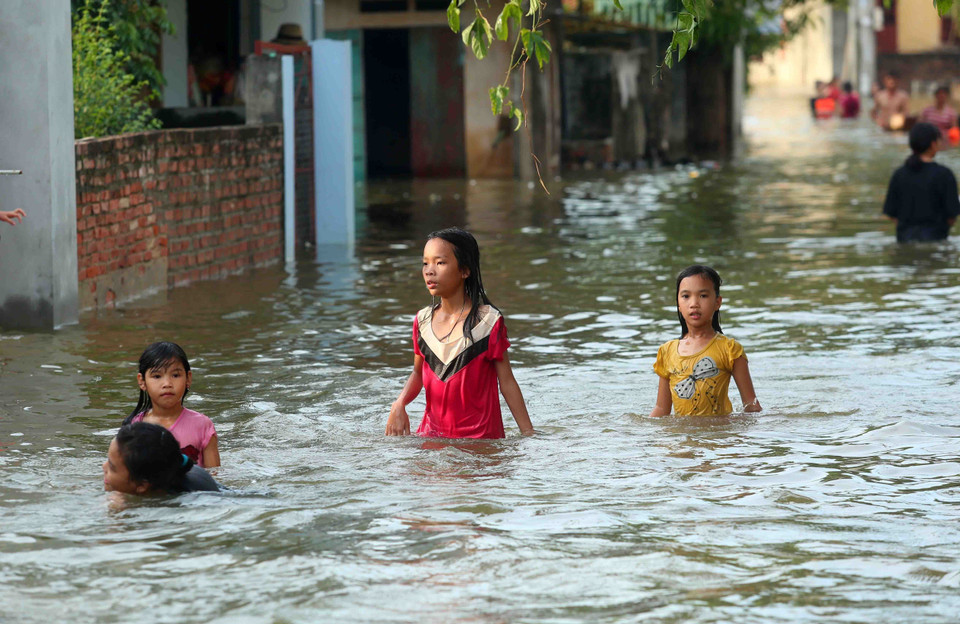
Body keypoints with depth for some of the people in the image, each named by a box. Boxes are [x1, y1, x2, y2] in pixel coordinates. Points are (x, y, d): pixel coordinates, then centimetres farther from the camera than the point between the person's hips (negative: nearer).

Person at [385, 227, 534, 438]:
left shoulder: (488, 322, -10)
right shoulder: (422, 321, 5)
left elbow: (507, 383, -6)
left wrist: (529, 434, -7)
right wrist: (399, 404, -3)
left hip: (480, 436, -4)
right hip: (431, 432, 4)